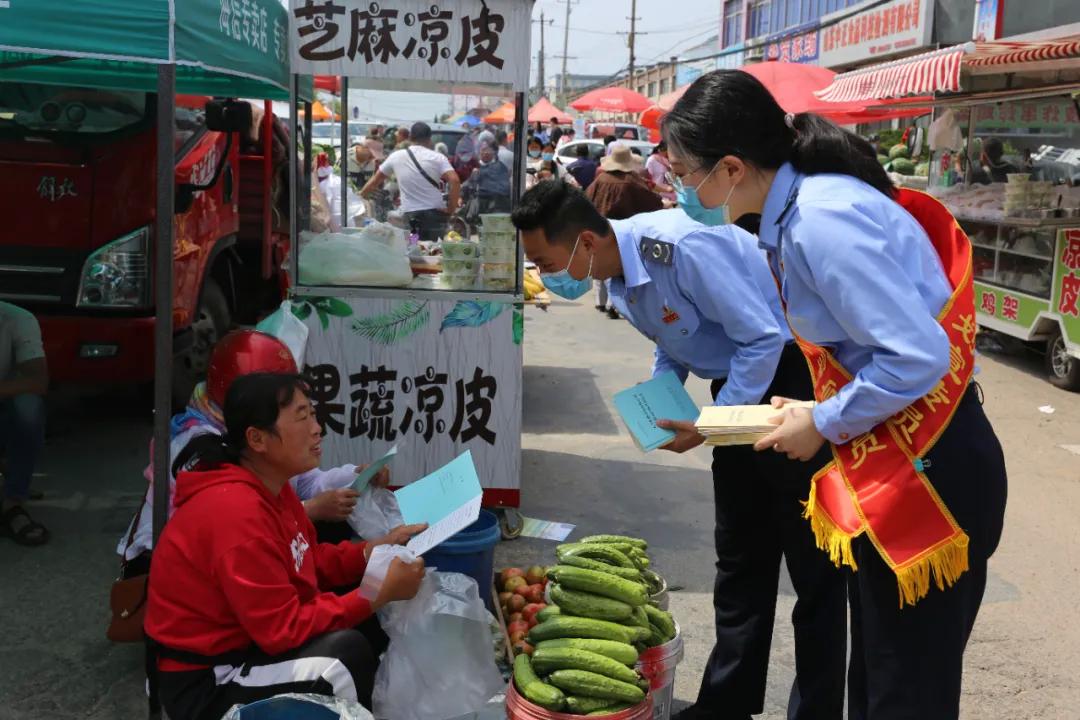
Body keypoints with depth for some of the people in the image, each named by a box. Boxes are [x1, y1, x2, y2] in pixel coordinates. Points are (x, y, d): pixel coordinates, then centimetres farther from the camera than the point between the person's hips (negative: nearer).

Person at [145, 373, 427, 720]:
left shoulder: (271, 487, 2)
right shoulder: (238, 512, -27)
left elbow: (311, 561, 12)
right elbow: (284, 629, -26)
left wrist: (378, 548, -3)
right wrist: (380, 593, -24)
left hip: (247, 642, 9)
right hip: (204, 682, -9)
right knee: (349, 650, -24)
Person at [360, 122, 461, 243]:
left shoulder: (396, 156, 6)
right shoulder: (437, 157, -1)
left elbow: (375, 180, 18)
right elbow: (454, 181, -15)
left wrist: (360, 196, 34)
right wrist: (451, 209, -7)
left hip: (410, 216, 1)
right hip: (435, 214, -1)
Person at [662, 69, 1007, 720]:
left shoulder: (821, 219, -23)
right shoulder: (806, 202, 7)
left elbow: (917, 357, -26)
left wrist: (823, 424, -13)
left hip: (930, 474, -10)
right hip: (892, 468, 10)